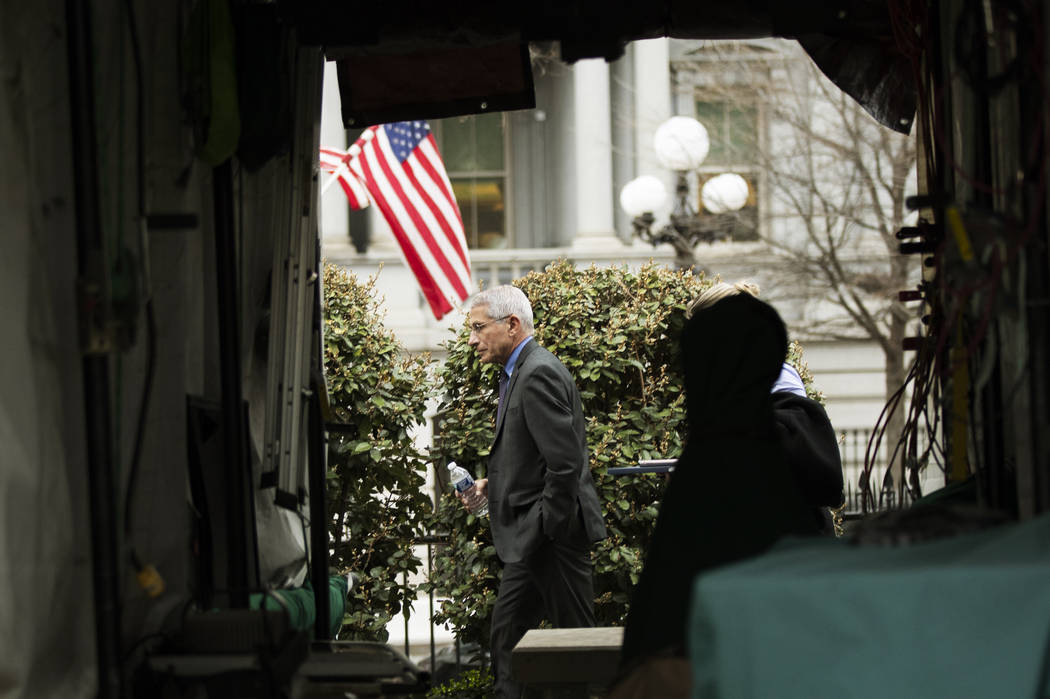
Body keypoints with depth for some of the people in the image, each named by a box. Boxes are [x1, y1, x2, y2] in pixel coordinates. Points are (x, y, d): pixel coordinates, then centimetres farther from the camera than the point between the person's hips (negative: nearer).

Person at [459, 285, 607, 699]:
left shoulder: (539, 374, -17)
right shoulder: (518, 373, 15)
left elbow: (565, 462, -23)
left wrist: (548, 529, -19)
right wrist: (493, 485, 10)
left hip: (553, 536, -11)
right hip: (530, 539, 11)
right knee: (507, 635, 13)